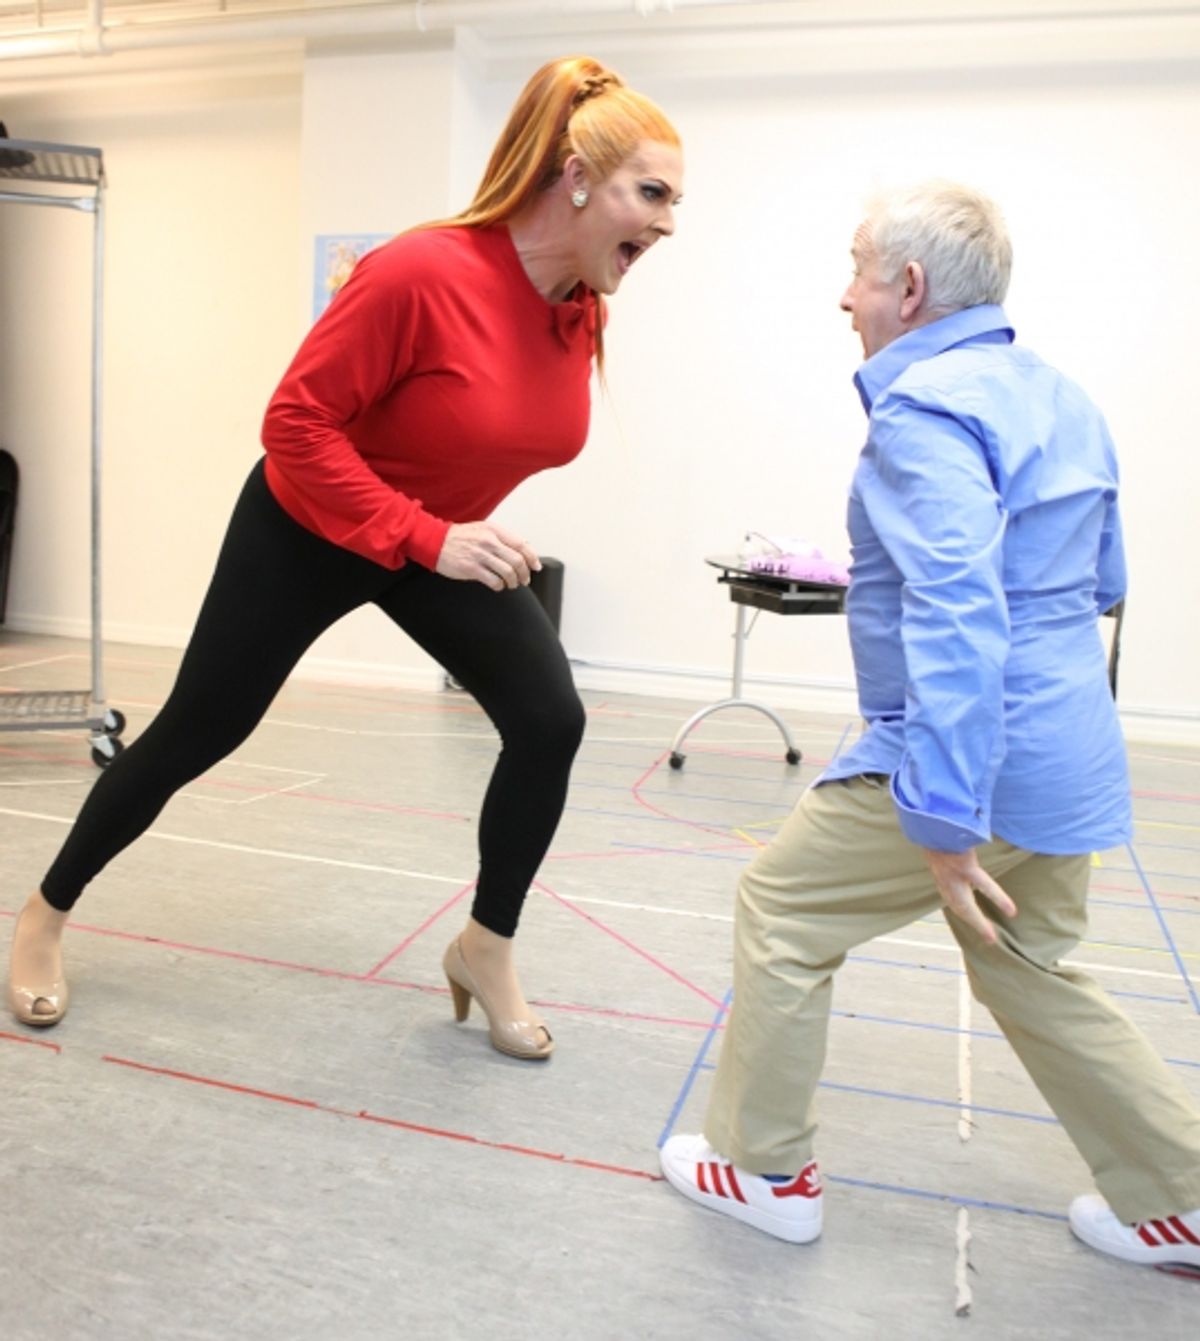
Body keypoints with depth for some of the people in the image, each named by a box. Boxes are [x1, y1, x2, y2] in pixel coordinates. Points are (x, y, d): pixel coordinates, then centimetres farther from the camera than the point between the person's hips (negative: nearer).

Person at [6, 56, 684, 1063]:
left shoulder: (584, 310, -10)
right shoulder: (424, 272, -32)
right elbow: (296, 422, -28)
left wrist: (458, 528, 2)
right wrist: (422, 538, -30)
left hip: (450, 540, 6)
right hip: (307, 532, -5)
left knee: (551, 720, -13)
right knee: (195, 735, 8)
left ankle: (487, 948, 8)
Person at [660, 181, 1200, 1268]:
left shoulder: (926, 410, -16)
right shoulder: (1060, 396, 13)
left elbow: (954, 616, -29)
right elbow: (1103, 580, 23)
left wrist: (946, 820, -29)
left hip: (968, 755, -9)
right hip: (1064, 758, 9)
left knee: (782, 913, 6)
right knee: (1032, 971, 23)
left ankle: (768, 1172, 20)